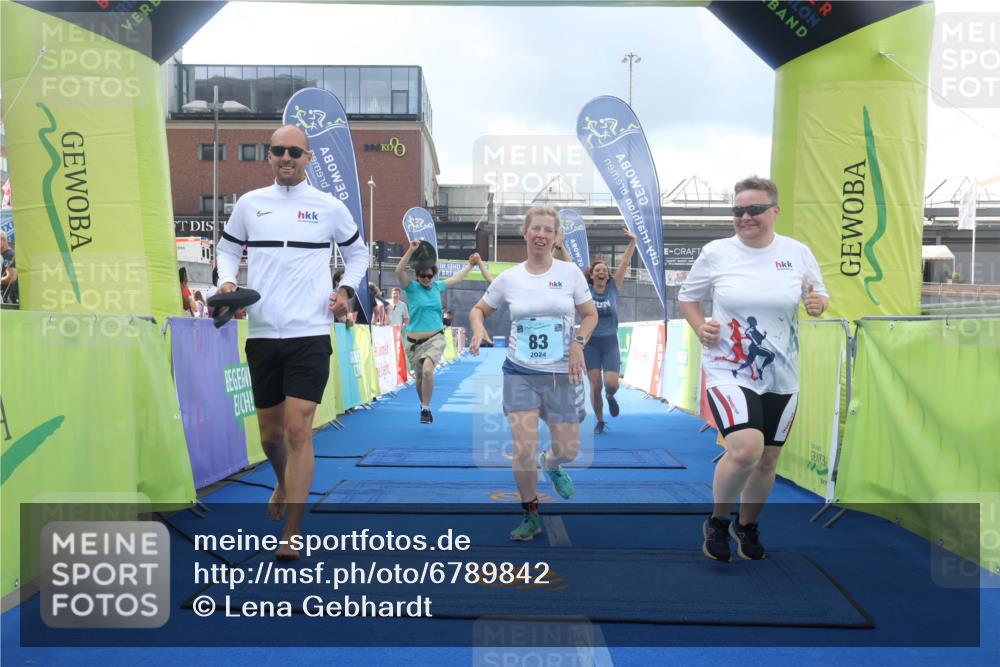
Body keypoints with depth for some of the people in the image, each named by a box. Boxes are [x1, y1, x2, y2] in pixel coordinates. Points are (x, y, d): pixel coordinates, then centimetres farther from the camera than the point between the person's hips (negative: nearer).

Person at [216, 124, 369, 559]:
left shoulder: (330, 207, 4)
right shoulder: (249, 204, 8)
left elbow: (357, 252, 18)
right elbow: (228, 248, 20)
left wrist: (346, 289, 2)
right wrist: (226, 281, 0)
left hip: (310, 335, -3)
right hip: (262, 335, 3)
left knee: (298, 429, -9)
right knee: (270, 432, 12)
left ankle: (291, 535, 0)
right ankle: (284, 484, 45)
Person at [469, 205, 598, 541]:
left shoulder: (570, 271, -2)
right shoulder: (508, 277, 0)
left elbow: (590, 314, 7)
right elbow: (479, 309, 12)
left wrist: (579, 343, -11)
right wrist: (478, 328, -10)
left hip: (562, 374, 1)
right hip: (520, 373, 0)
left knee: (568, 449, 6)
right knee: (523, 450, -8)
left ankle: (551, 465, 45)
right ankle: (530, 515, 16)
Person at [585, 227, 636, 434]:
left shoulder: (613, 288, 1)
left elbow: (625, 262, -4)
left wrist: (633, 242, -12)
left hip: (610, 342, 1)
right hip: (590, 343, 0)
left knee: (611, 384, -10)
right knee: (595, 385, 0)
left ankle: (611, 397, 28)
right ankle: (600, 422, 20)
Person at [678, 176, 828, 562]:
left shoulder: (798, 252, 0)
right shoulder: (716, 253, -5)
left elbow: (820, 295, 14)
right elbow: (687, 296, 8)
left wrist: (818, 303, -10)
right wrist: (699, 327, -10)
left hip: (781, 376, 4)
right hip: (728, 371, -3)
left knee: (767, 460, 12)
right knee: (745, 449, -23)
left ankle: (747, 526, 40)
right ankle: (717, 521, 6)